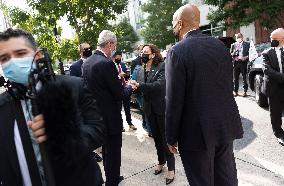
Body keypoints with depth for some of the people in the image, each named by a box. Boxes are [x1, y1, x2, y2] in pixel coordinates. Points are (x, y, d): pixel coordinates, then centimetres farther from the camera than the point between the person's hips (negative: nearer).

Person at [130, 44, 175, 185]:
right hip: (150, 108, 6)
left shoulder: (162, 66, -13)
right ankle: (161, 161, 37)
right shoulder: (143, 69, 4)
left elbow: (160, 84, -28)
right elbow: (141, 86, 4)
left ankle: (171, 168, 19)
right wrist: (134, 86, -16)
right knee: (156, 137, 18)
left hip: (161, 107, -6)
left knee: (166, 138, 4)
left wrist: (139, 85, -33)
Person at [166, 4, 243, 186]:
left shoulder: (177, 51, -15)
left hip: (197, 131, -5)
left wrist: (171, 137, -5)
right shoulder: (220, 45, 3)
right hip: (226, 126, 6)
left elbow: (174, 100, -15)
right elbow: (229, 85, 9)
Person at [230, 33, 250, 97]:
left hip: (243, 62, -2)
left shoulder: (247, 44, 7)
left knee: (244, 78, 0)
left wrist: (246, 57, -12)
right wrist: (233, 53, -9)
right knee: (235, 78, 4)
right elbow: (230, 54, 12)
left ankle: (245, 91, 9)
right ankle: (235, 91, 13)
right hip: (236, 62, 2)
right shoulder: (233, 45, 13)